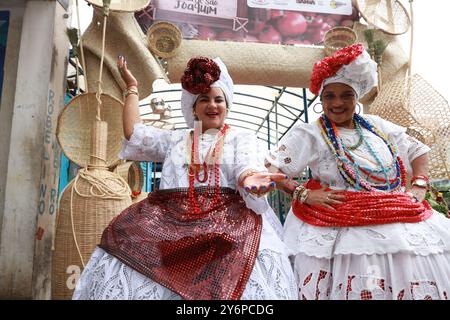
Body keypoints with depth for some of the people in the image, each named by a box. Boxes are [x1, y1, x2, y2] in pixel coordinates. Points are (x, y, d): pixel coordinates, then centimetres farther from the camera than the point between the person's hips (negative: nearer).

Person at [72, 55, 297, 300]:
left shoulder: (242, 137, 15)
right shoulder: (175, 139, 24)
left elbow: (245, 167, -5)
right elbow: (133, 134, 15)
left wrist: (251, 179, -31)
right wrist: (131, 87, 24)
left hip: (227, 220, -2)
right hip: (172, 221, 3)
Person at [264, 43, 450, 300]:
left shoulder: (375, 125, 14)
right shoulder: (309, 133, -2)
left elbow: (418, 150, 23)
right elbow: (271, 167, -9)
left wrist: (419, 186, 8)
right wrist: (303, 194, -18)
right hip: (342, 228, -5)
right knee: (361, 285, -19)